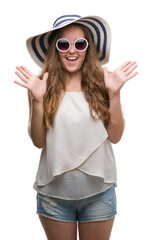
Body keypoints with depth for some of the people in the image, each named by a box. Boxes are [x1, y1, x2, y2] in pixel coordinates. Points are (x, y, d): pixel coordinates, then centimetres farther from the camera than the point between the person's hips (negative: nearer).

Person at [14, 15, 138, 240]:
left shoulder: (102, 80, -3)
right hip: (54, 192, 0)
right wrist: (37, 100, -18)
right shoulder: (44, 85, -5)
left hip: (99, 190, 1)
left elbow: (114, 136, -4)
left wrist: (114, 94, -14)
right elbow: (39, 141, -6)